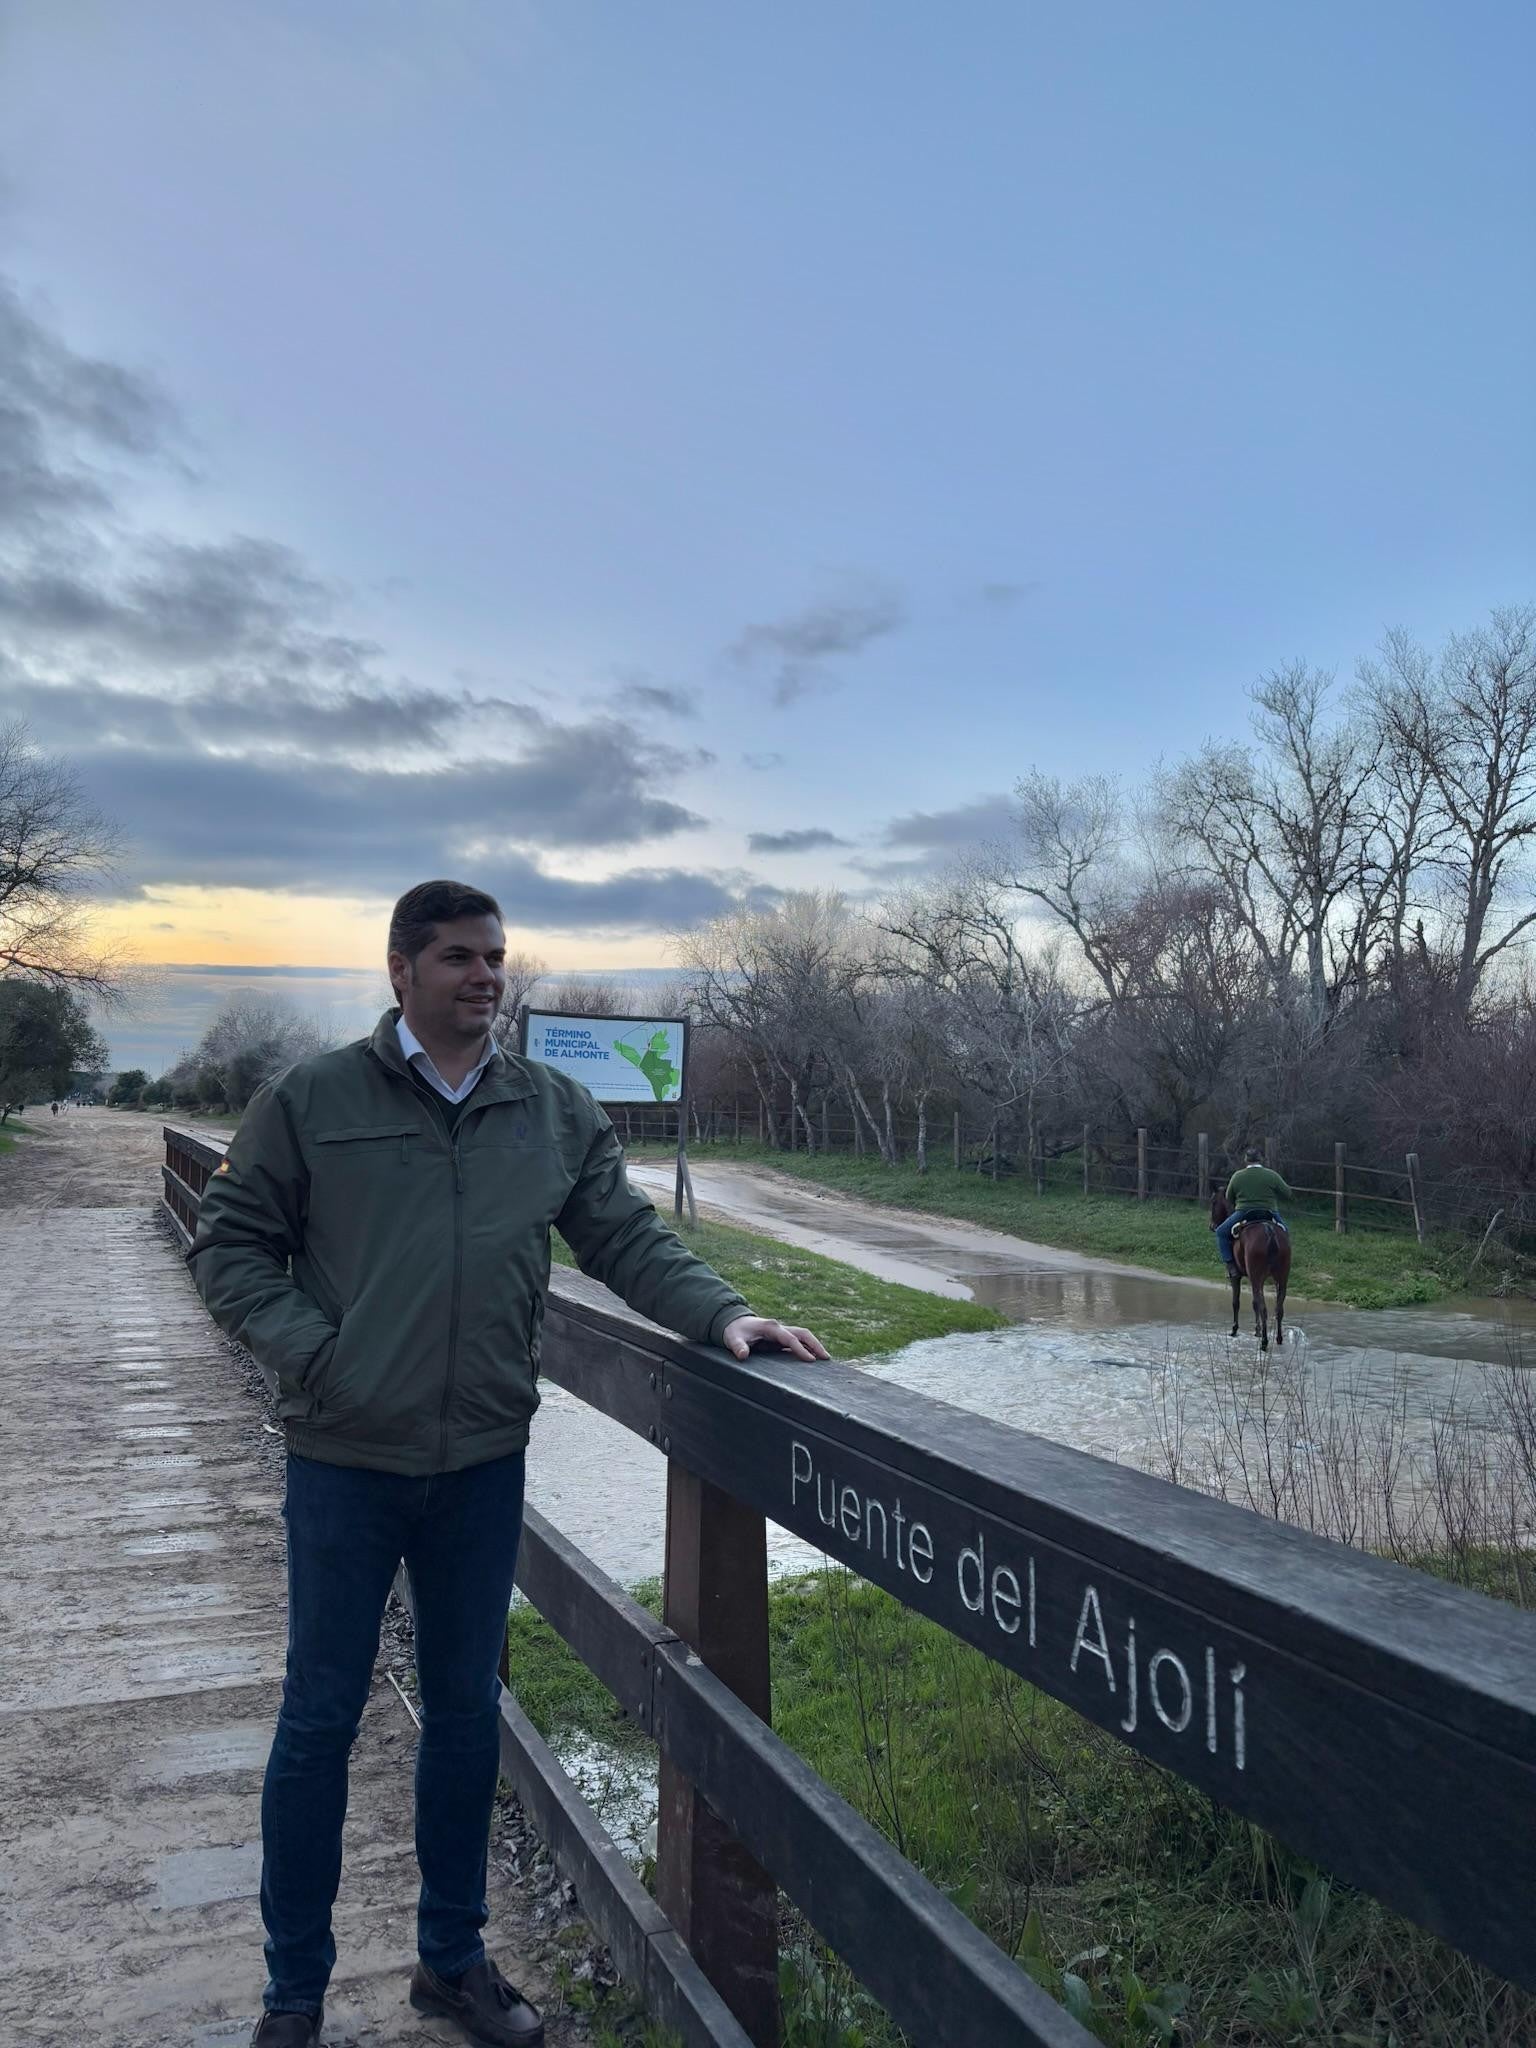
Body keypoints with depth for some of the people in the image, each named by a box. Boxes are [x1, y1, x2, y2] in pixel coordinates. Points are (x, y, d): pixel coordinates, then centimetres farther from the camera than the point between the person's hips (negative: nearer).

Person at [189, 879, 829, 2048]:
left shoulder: (558, 1114, 2)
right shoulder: (311, 1102, -6)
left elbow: (630, 1239, 1)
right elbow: (230, 1244, -1)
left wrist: (723, 1312, -14)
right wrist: (309, 1353, -13)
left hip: (484, 1465, 3)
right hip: (345, 1463, -2)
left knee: (467, 1712, 17)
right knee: (321, 1717, 11)